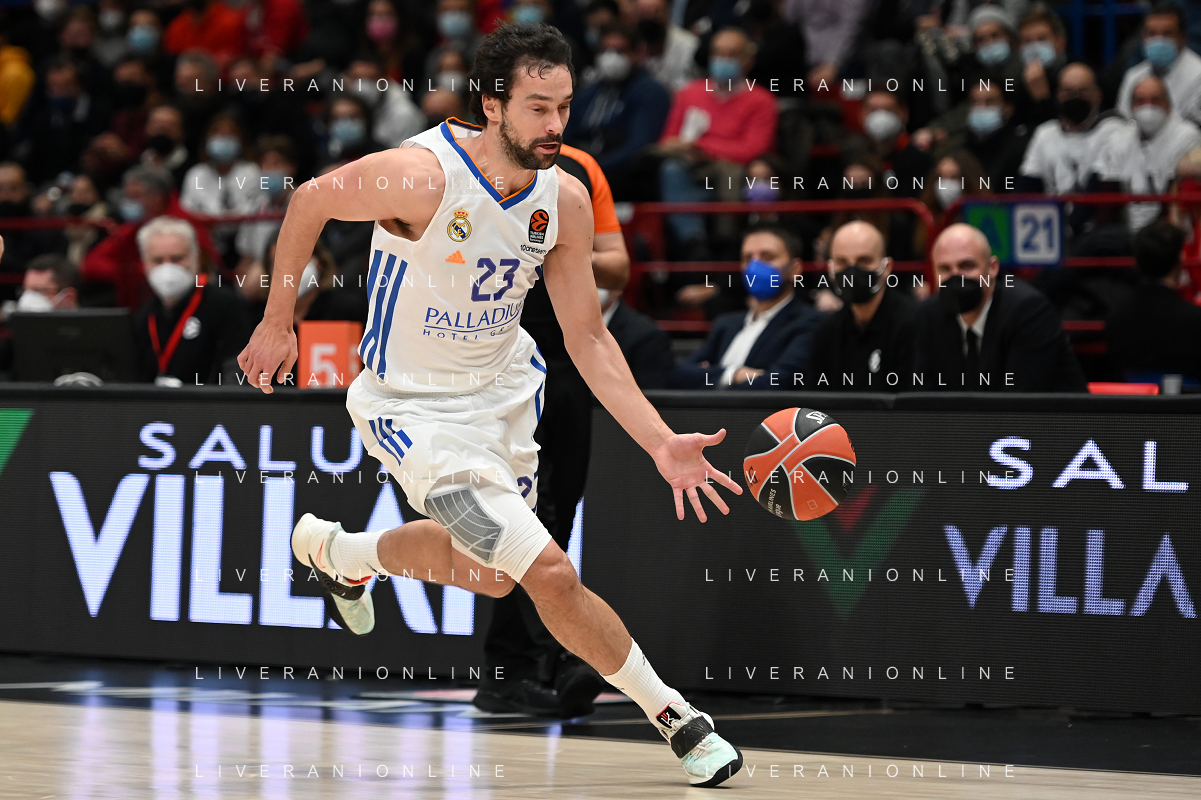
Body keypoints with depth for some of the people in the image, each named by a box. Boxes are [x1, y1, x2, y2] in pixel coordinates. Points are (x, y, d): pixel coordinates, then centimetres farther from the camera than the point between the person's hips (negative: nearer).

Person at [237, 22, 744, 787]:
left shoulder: (566, 199, -12)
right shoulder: (421, 174, -29)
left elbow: (588, 336, -4)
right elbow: (309, 202, -11)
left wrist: (661, 443, -13)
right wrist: (277, 325, -2)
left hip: (503, 385, 7)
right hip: (415, 404, -7)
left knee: (491, 571, 25)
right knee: (551, 573, -15)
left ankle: (338, 552, 50)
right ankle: (675, 717, 2)